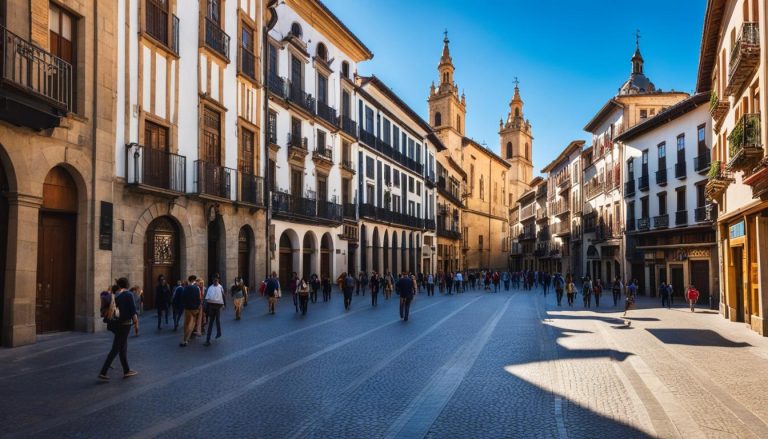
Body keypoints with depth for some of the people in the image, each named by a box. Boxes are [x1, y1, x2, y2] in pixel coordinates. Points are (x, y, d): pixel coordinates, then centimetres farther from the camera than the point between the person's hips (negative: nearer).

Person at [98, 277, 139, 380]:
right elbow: (133, 310, -13)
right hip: (126, 324, -7)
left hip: (118, 324, 7)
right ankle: (103, 372, -7)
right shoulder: (129, 295, -11)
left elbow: (109, 309, 3)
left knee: (123, 348, 14)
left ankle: (126, 371, 22)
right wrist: (136, 323, -8)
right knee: (115, 349, -5)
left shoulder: (116, 296, 6)